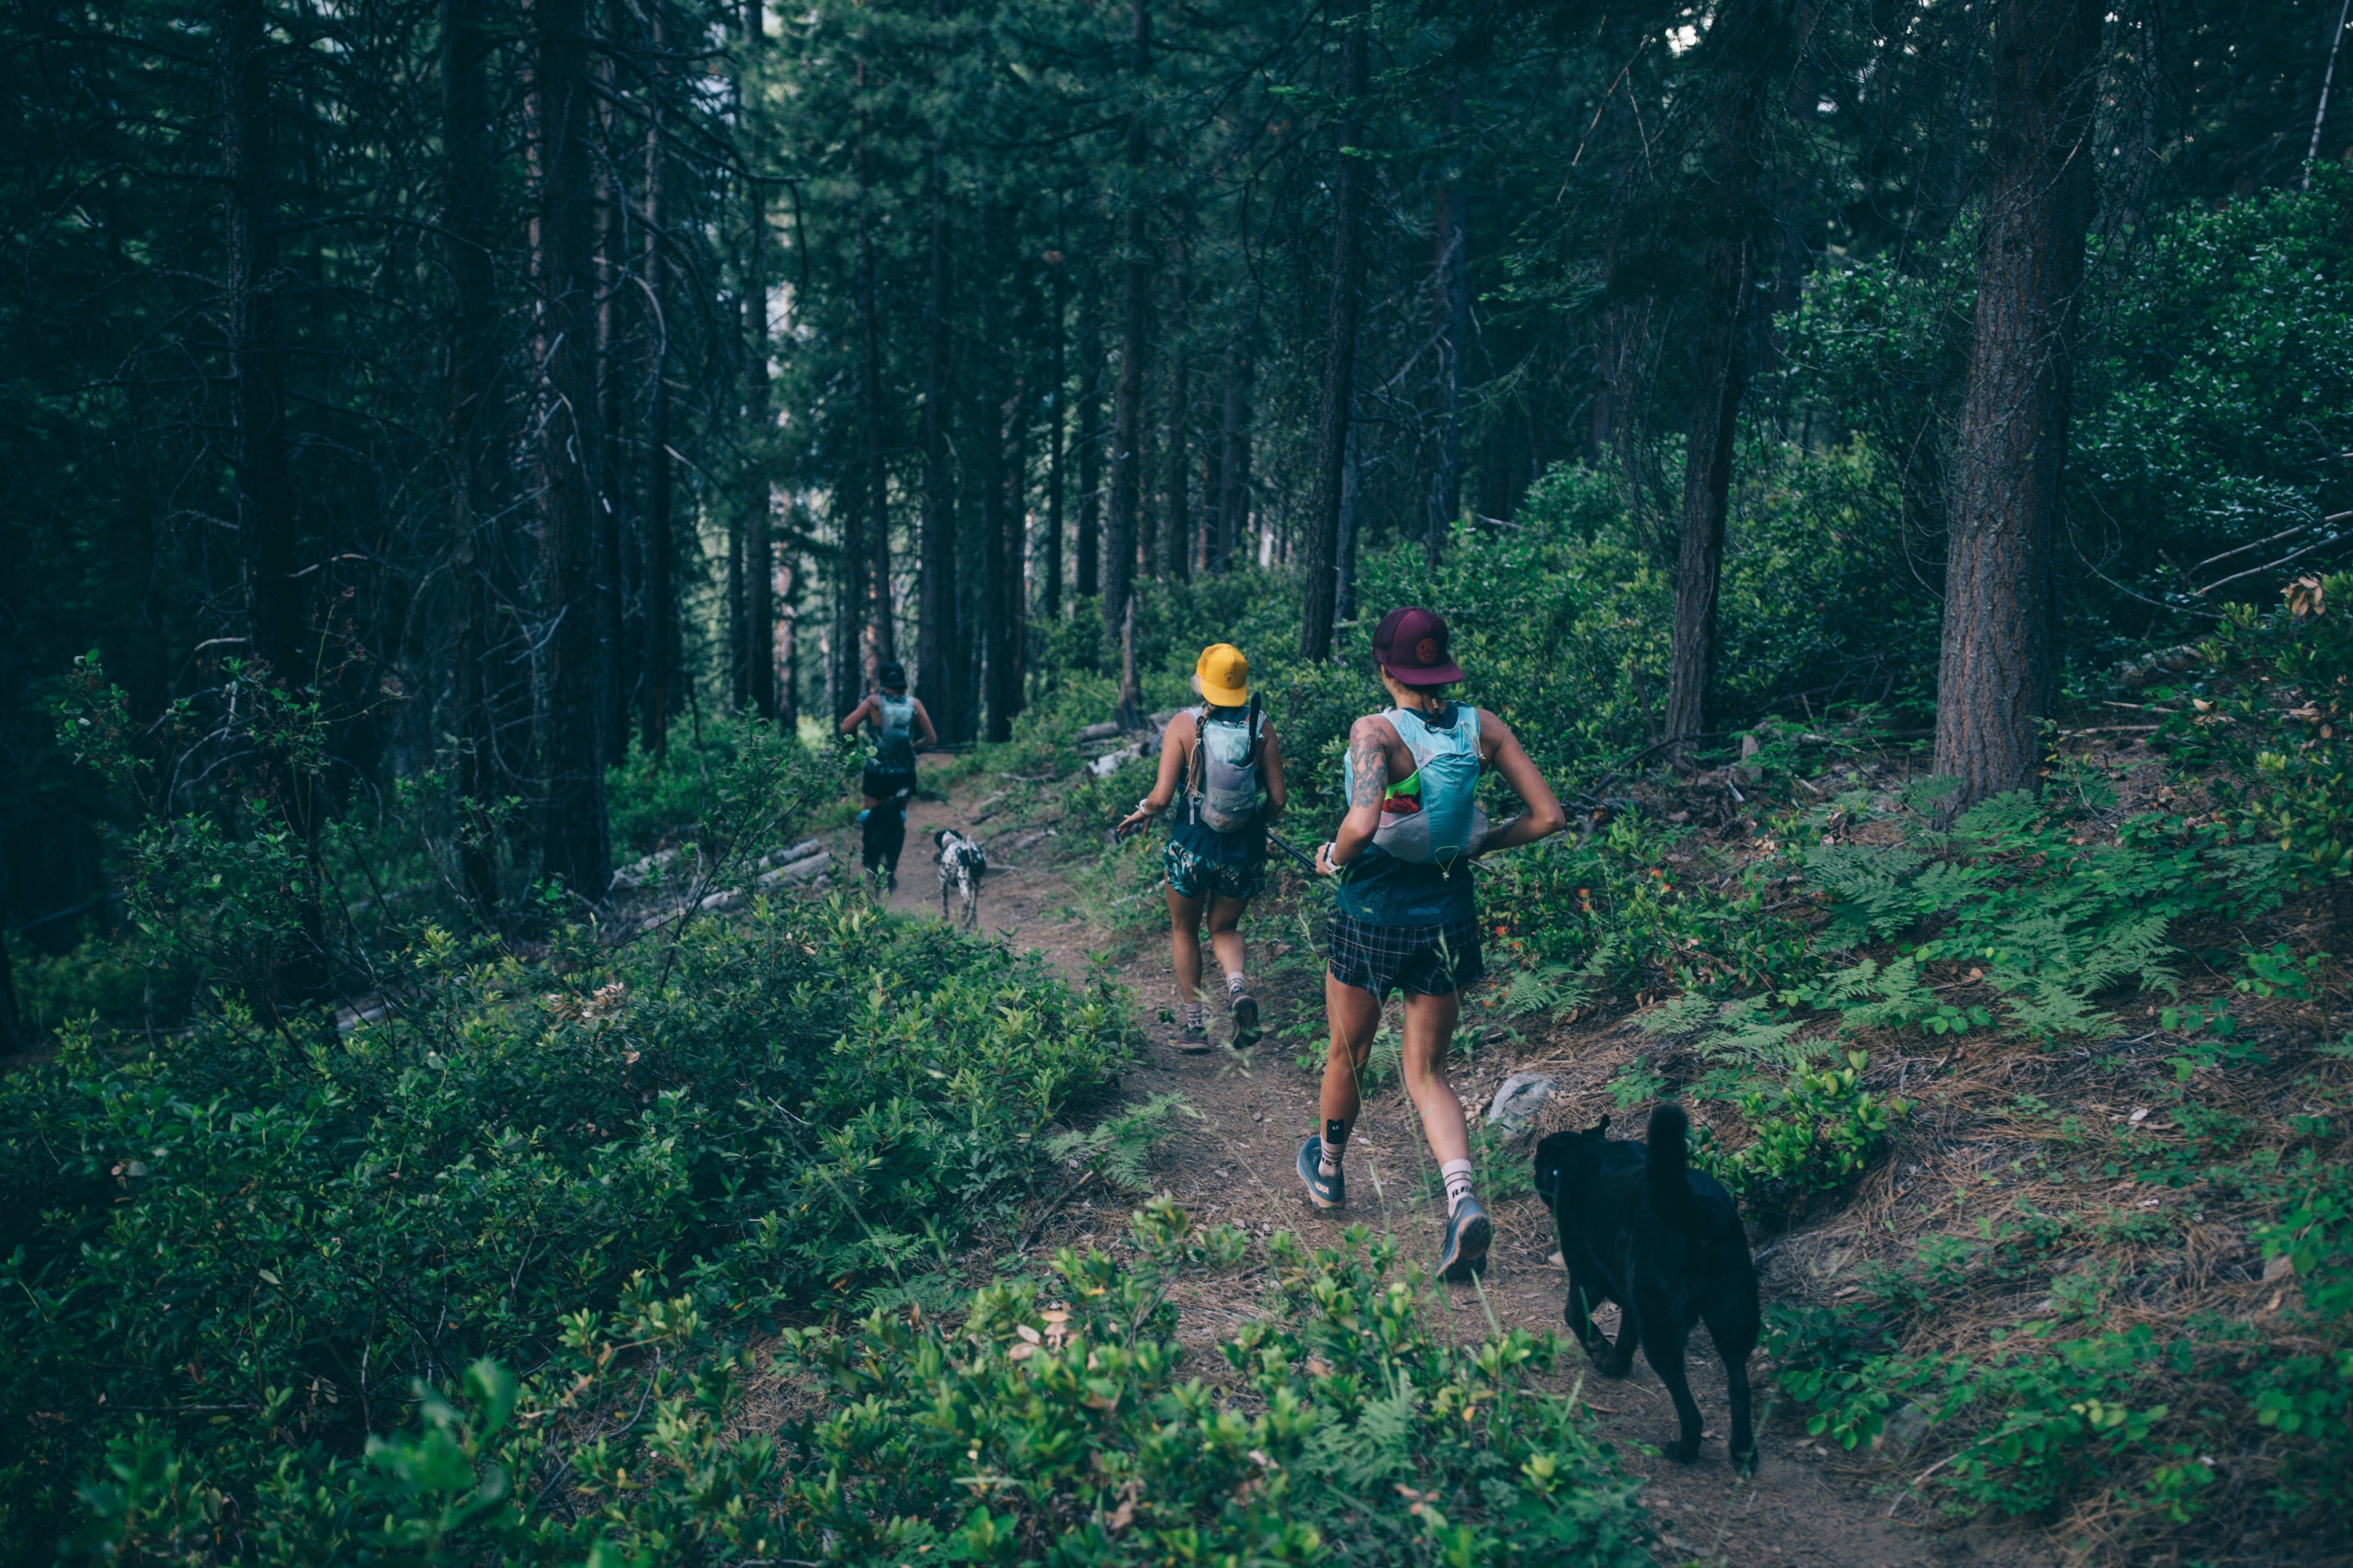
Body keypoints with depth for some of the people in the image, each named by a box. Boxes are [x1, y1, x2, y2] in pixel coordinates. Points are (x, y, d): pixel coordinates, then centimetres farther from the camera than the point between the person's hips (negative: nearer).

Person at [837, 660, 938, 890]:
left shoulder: (874, 701, -9)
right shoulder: (914, 704, -5)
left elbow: (845, 728, -12)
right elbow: (932, 739, -2)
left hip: (876, 774, -2)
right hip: (904, 776, 2)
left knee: (870, 817, 15)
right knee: (898, 820, 18)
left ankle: (872, 870, 4)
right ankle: (891, 873, 12)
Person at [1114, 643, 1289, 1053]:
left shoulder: (1184, 725, -10)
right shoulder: (1262, 728, -4)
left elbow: (1162, 797, -14)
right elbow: (1277, 800, -4)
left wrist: (1140, 813, 8)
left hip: (1191, 845, -2)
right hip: (1245, 850, 2)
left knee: (1184, 930, 21)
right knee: (1224, 929, 23)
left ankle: (1194, 1025, 22)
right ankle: (1238, 987, -7)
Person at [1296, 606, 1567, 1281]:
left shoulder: (1375, 731, -17)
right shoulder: (1483, 728, -4)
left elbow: (1362, 823, -33)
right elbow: (1548, 816, -3)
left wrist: (1333, 858, -12)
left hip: (1371, 915, -3)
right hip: (1448, 916, 3)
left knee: (1347, 1057, 21)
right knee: (1426, 1072, 13)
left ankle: (1327, 1171, 44)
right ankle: (1462, 1196, -11)